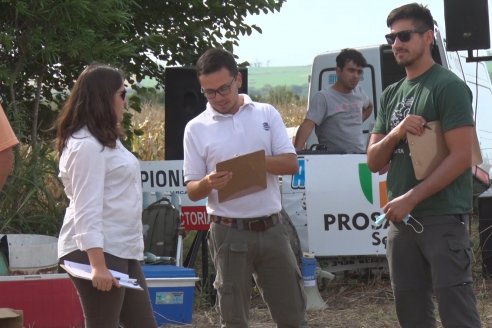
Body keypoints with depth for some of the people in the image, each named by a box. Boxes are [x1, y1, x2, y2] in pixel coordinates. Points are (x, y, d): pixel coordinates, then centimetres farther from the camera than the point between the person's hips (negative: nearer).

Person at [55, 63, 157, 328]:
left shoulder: (104, 140, 19)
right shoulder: (87, 145, -14)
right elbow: (87, 209, -21)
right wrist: (98, 264, -27)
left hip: (121, 251, 10)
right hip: (95, 252, -10)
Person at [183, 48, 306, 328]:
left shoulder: (266, 114, 5)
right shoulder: (196, 129, 0)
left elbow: (291, 163, -1)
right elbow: (192, 190, 1)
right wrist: (207, 184, -22)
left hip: (272, 229, 2)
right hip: (230, 233, -2)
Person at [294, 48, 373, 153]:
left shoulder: (358, 92, 13)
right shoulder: (323, 98, -9)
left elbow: (369, 107, 36)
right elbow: (307, 125, -21)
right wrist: (297, 152, -36)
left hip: (361, 155, 6)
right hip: (334, 159, -6)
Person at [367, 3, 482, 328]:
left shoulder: (448, 87, -7)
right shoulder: (391, 95, 16)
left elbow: (461, 157, -14)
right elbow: (374, 162, 14)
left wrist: (411, 198, -18)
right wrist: (395, 133, -7)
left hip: (443, 218, -8)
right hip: (401, 219, 8)